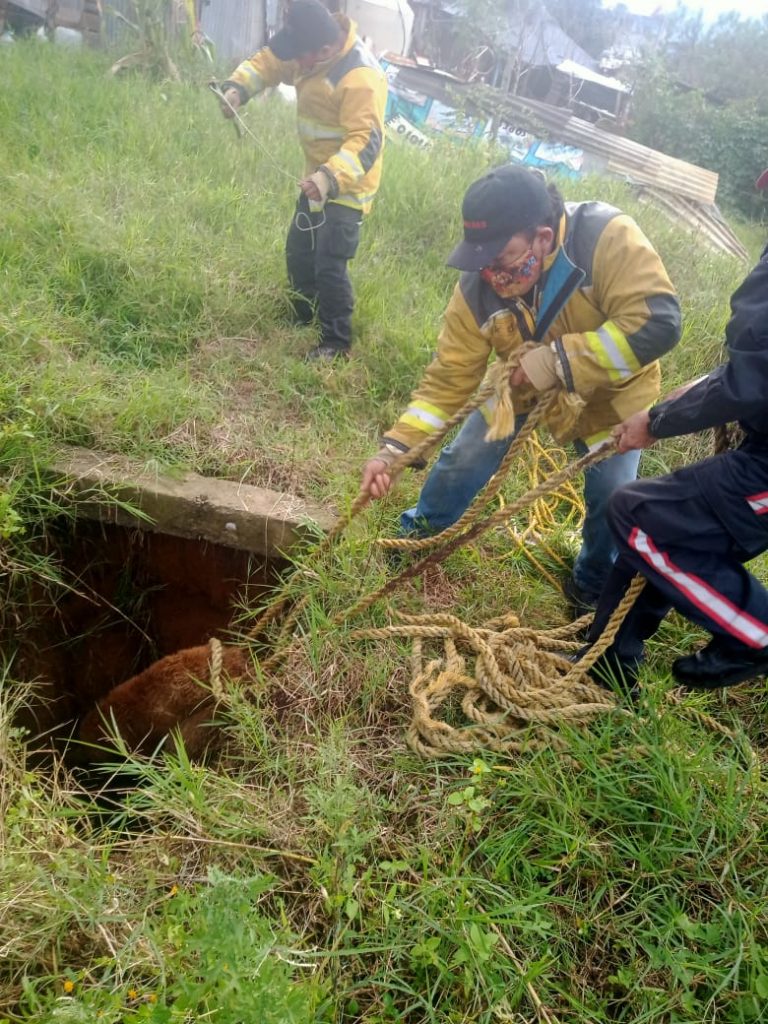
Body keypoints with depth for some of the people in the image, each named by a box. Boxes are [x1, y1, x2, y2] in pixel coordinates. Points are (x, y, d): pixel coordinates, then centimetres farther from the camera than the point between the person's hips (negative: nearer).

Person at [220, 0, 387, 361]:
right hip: (318, 177, 9)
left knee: (329, 265, -13)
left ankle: (336, 343, 2)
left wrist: (331, 178, -49)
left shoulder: (360, 78, -28)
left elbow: (366, 141, -35)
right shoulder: (311, 49, -2)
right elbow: (267, 61, 8)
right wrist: (237, 88, -11)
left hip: (346, 186, -9)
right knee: (298, 251, 19)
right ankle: (303, 316, 40)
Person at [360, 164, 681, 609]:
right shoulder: (478, 289, -26)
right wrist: (396, 446, -28)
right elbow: (449, 377, -20)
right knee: (462, 460, 1)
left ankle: (594, 590, 30)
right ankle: (419, 535, 30)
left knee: (611, 501, 1)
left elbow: (658, 322, -42)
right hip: (524, 389, 2)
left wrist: (558, 359, -45)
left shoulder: (607, 238, -36)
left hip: (610, 394, -2)